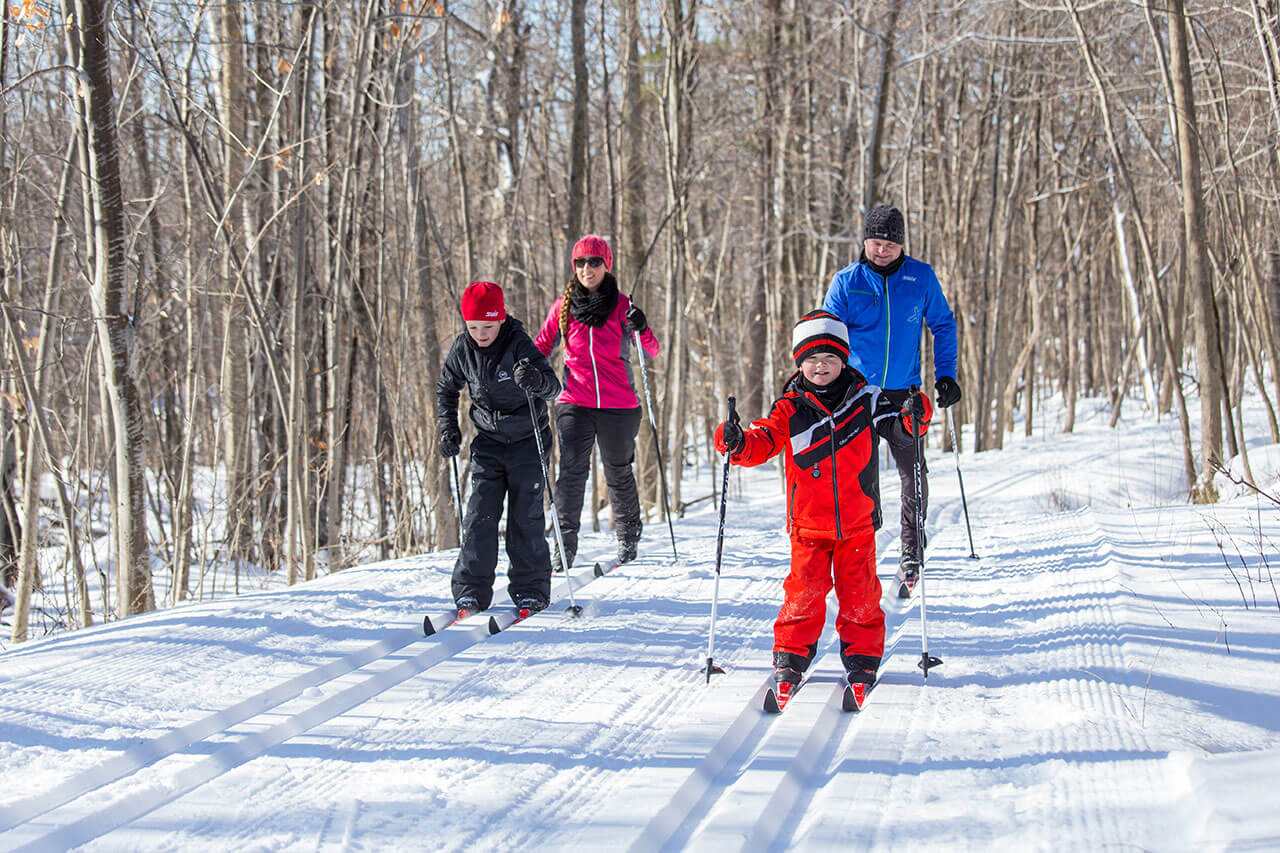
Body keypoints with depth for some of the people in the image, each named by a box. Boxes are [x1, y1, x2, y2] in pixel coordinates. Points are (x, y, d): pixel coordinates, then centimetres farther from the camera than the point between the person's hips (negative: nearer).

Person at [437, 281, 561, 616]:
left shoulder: (519, 345, -19)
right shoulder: (463, 349, -6)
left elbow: (554, 387, -28)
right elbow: (446, 389, 12)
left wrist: (538, 381, -51)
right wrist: (448, 429, 1)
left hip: (527, 441, -3)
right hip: (488, 443, 3)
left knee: (525, 515, -4)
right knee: (480, 514, -5)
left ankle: (531, 590, 6)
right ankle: (471, 591, -1)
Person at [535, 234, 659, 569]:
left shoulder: (621, 305, 1)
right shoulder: (563, 307, 5)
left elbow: (651, 352, -1)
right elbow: (542, 347, 15)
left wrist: (641, 329, -21)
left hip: (619, 404, 0)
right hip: (575, 403, 0)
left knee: (619, 473, 10)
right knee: (571, 470, -13)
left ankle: (628, 539, 30)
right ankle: (565, 546, -10)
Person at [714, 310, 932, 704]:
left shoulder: (865, 400, 2)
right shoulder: (790, 409, 1)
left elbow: (898, 426, -1)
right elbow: (763, 442, -4)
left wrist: (913, 414, -23)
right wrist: (738, 442, -24)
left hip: (857, 523, 1)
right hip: (808, 524, -1)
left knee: (860, 593, 3)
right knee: (805, 591, -6)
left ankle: (862, 658, 17)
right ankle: (790, 656, 8)